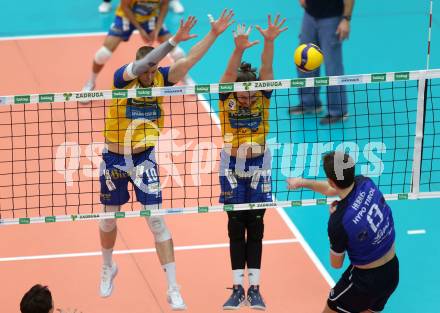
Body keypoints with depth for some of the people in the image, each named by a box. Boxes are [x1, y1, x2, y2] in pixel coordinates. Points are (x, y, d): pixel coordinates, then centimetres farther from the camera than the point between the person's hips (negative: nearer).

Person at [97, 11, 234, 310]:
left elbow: (189, 61, -15)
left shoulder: (161, 78, -8)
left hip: (144, 159, 1)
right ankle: (108, 268, 44)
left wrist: (213, 34, -25)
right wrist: (174, 40, -46)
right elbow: (140, 65, -37)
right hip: (114, 159, 0)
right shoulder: (122, 78, -18)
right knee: (109, 219, 15)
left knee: (157, 221, -6)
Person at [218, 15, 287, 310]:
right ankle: (238, 288, 8)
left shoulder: (263, 97, -9)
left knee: (255, 228, 4)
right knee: (236, 228, 4)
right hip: (232, 167, 0)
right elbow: (229, 74, -29)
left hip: (258, 167, 0)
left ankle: (254, 288, 7)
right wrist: (238, 50, -47)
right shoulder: (227, 98, -11)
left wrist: (269, 43, -42)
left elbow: (266, 70, -24)